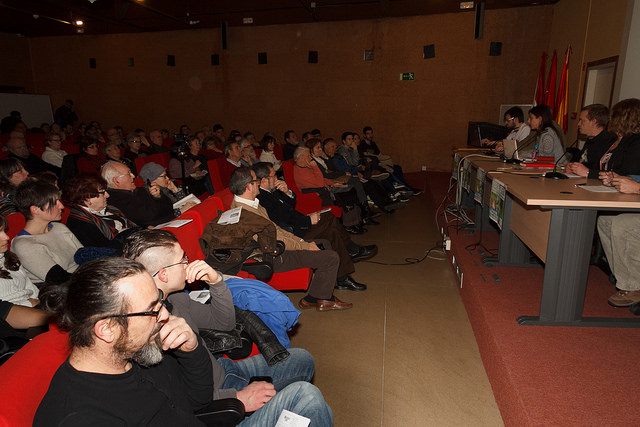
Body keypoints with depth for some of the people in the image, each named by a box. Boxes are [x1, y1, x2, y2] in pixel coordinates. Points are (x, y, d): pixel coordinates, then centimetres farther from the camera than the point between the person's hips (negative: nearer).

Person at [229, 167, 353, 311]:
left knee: (324, 244, 18)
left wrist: (299, 240, 5)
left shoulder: (251, 202, 8)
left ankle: (325, 295, 19)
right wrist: (305, 246, -13)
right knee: (331, 258, -14)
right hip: (275, 257, -11)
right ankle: (313, 299, 6)